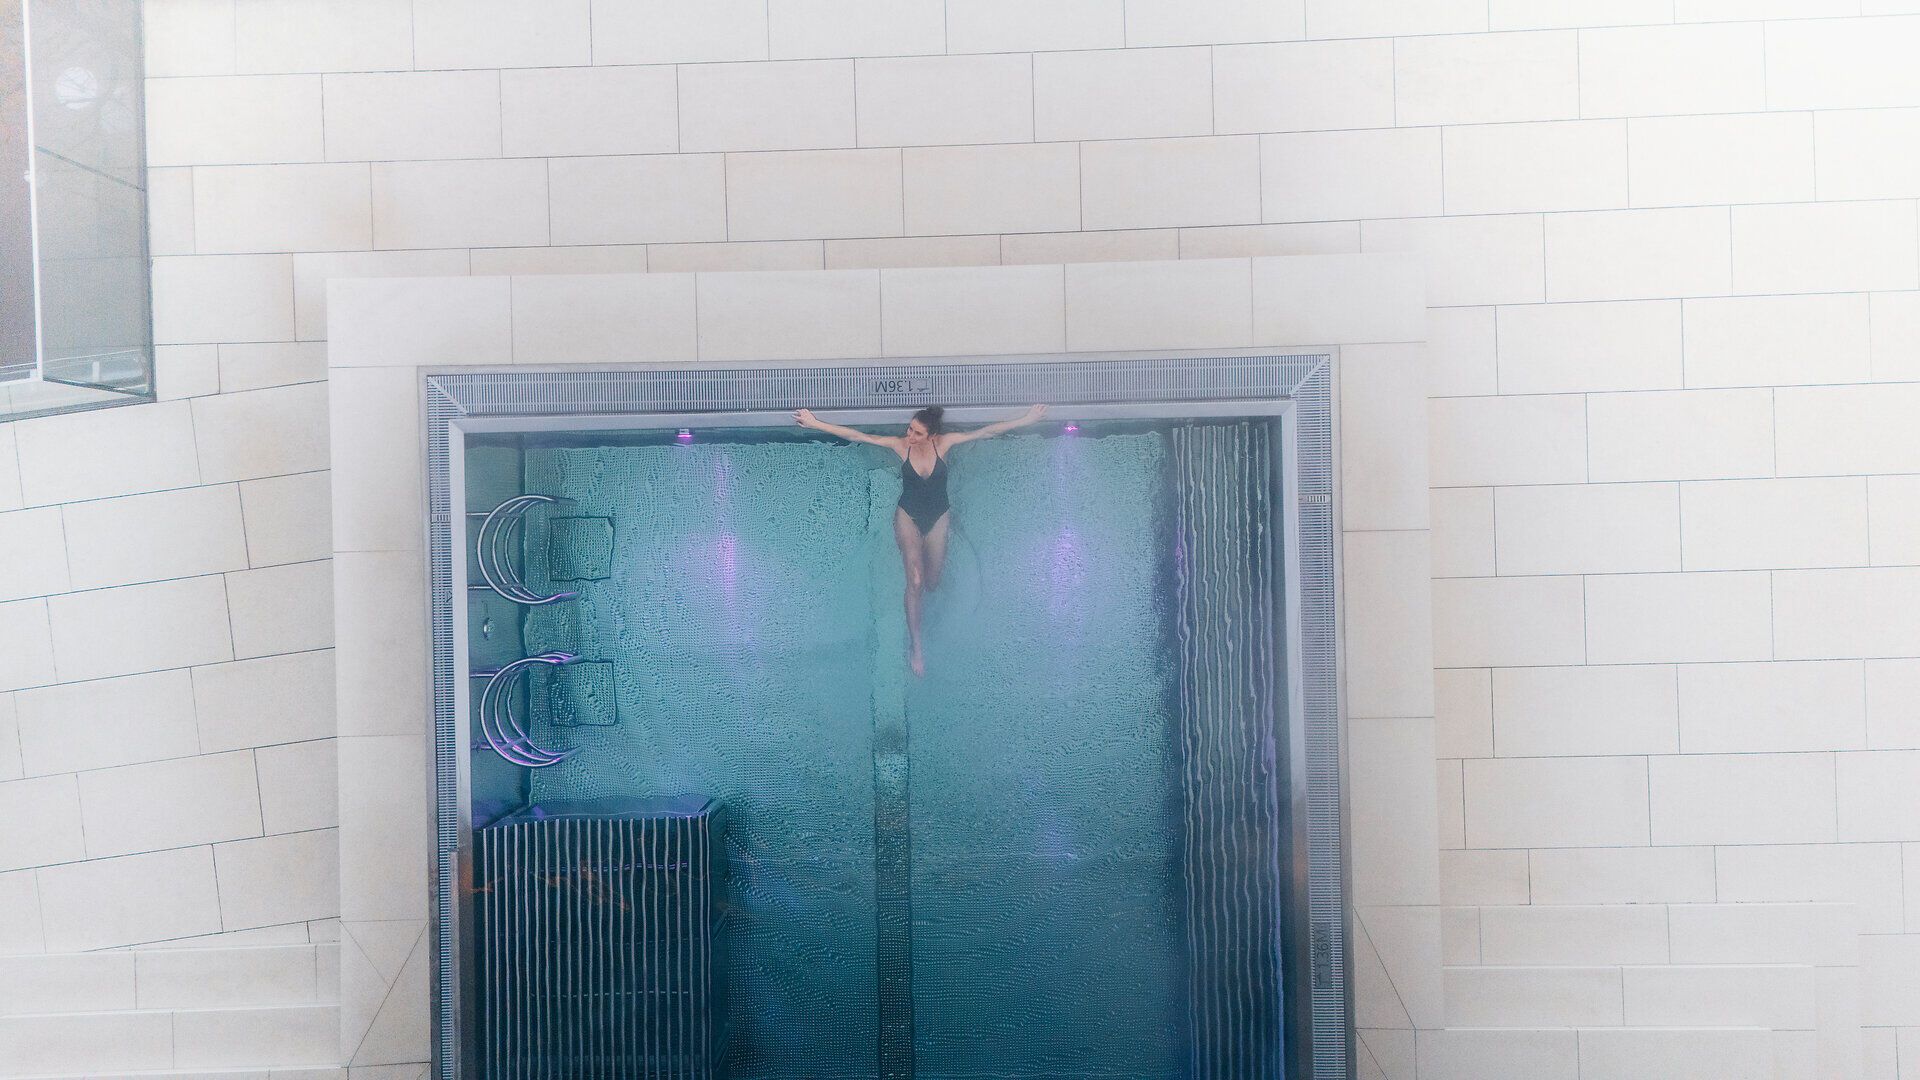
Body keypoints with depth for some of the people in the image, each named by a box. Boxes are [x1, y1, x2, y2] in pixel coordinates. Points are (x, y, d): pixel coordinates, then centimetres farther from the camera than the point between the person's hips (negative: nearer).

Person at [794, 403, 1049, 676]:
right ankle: (915, 645, -3)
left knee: (932, 583, 11)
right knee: (915, 581, -13)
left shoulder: (944, 443, -17)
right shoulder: (900, 445, -18)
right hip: (909, 517, -1)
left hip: (938, 517, 1)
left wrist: (1024, 420, -24)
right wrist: (816, 424, -26)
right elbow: (858, 436, -20)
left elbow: (987, 432, -20)